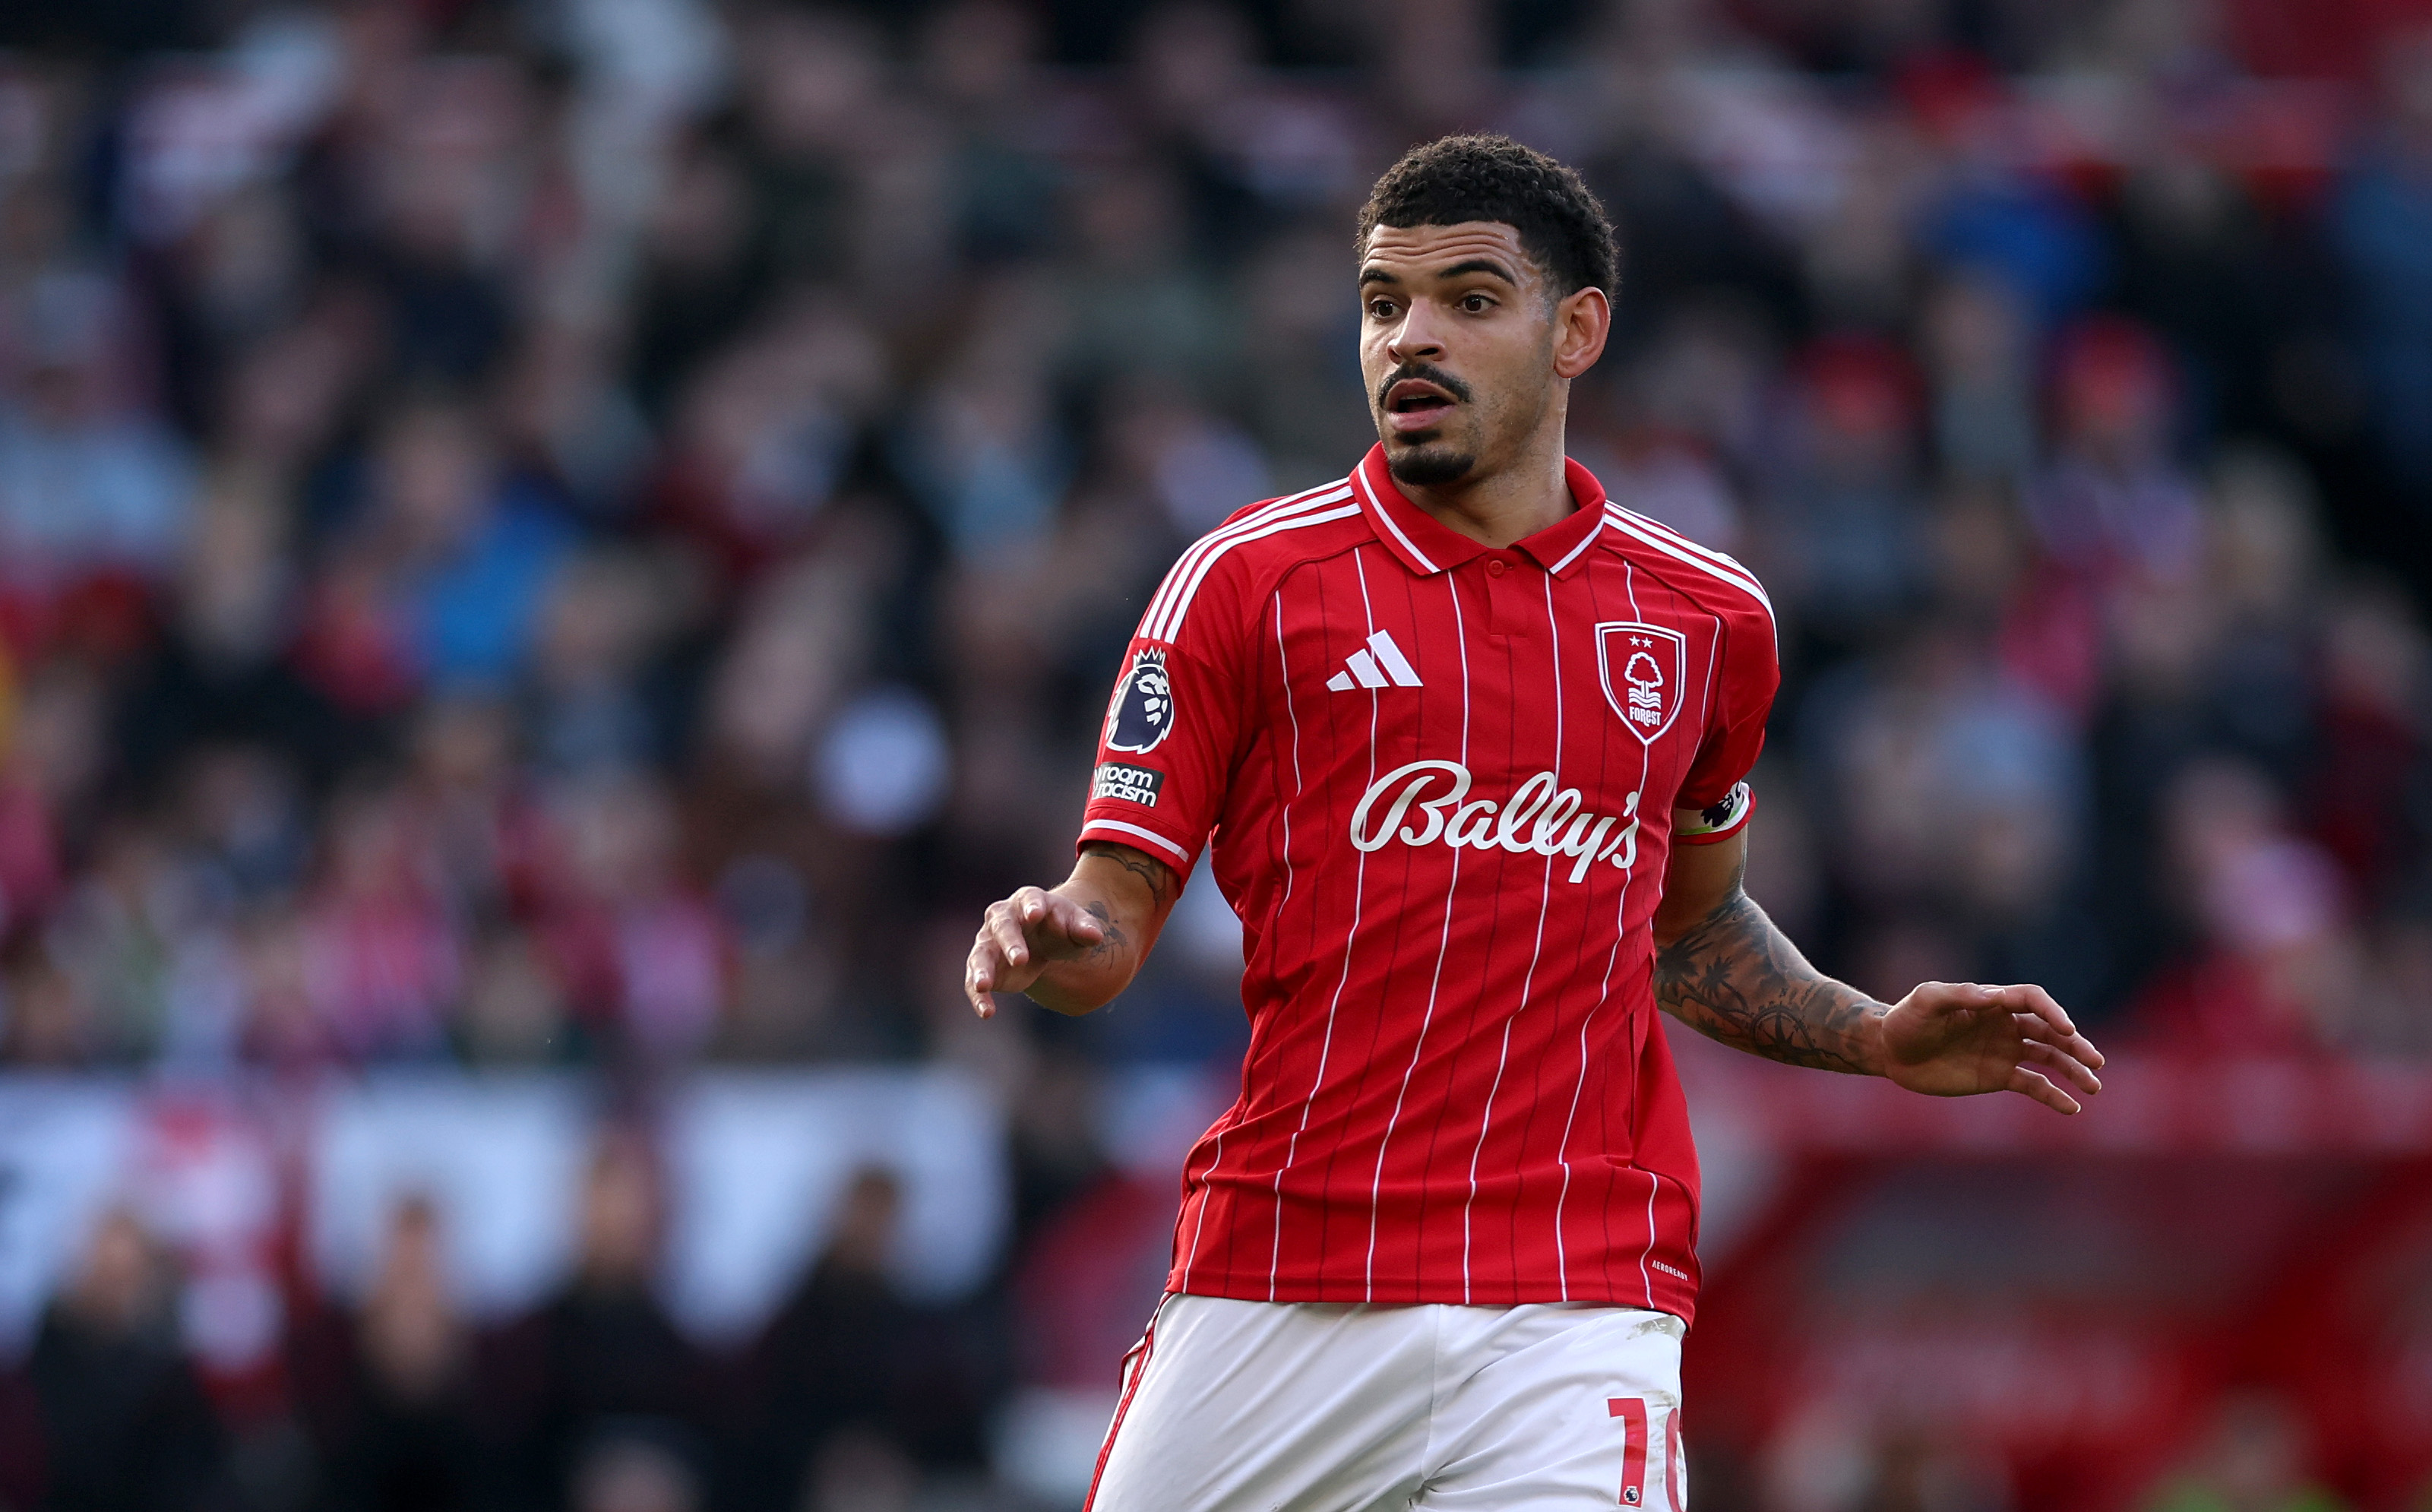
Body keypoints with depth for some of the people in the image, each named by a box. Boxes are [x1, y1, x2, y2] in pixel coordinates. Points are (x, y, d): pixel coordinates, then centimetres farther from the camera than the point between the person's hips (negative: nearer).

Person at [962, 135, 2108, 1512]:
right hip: (1276, 1285, 0)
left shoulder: (1710, 619, 11)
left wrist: (1876, 1040, 14)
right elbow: (1118, 907, 0)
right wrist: (1056, 944, -22)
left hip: (1574, 1304, 1)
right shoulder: (1247, 580, 2)